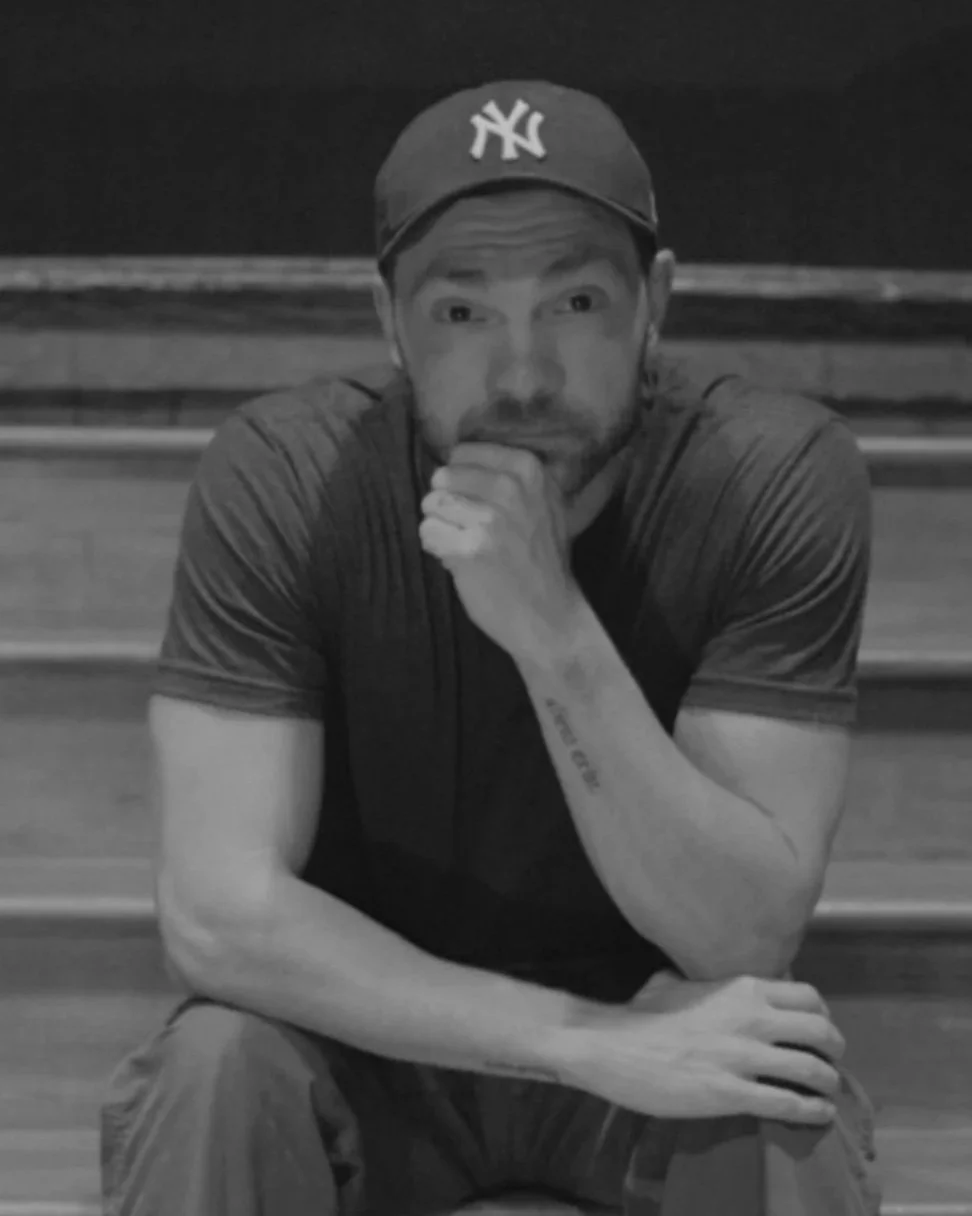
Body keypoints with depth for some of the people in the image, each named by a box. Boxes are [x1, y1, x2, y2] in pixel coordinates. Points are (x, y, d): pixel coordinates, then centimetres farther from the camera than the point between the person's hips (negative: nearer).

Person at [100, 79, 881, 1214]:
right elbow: (219, 910, -24)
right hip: (370, 1029, 1)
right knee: (214, 1071, -31)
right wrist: (595, 1045, -32)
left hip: (658, 1031, 0)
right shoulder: (276, 478, -18)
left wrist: (550, 627, -36)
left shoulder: (777, 478, -18)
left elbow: (742, 936, -22)